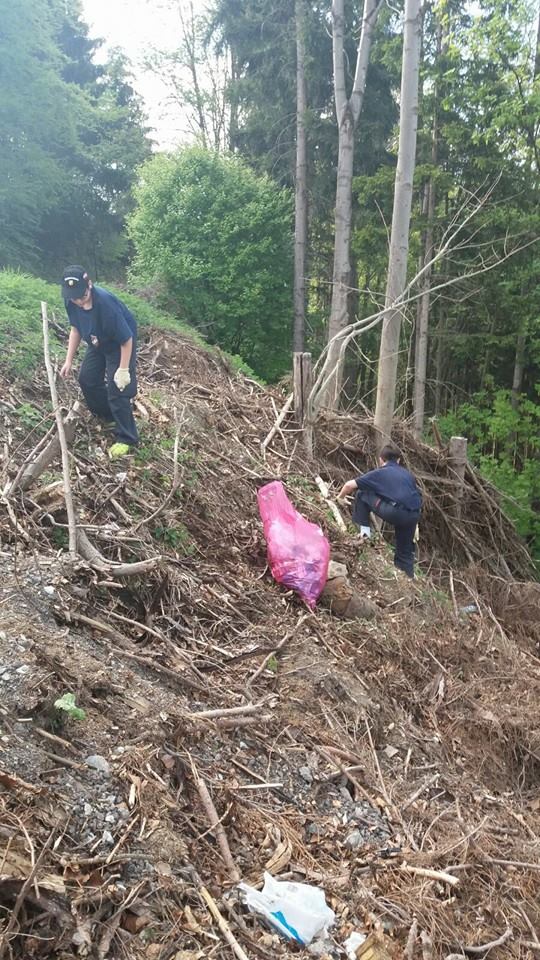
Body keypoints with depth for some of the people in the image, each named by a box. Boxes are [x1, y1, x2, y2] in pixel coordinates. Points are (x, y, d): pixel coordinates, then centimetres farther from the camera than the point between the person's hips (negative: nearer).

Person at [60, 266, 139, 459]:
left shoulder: (106, 304, -39)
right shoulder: (71, 301, -19)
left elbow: (127, 339, -30)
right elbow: (76, 329, 0)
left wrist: (123, 369, -24)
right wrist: (69, 360, 0)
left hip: (119, 346, -7)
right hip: (97, 344, 8)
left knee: (117, 391, -9)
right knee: (86, 378, 16)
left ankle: (126, 439, 4)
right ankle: (106, 415, 40)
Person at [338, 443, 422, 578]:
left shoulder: (379, 473, 16)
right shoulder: (407, 474, 27)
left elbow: (349, 485, 18)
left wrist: (340, 497, 38)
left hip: (395, 512, -5)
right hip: (413, 514, 5)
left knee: (361, 494, 15)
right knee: (405, 551, 24)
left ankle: (364, 529, 17)